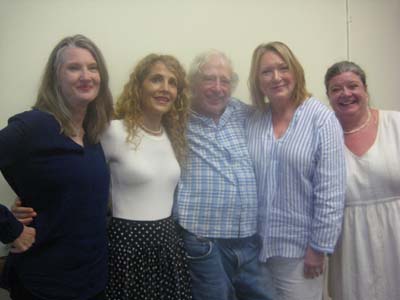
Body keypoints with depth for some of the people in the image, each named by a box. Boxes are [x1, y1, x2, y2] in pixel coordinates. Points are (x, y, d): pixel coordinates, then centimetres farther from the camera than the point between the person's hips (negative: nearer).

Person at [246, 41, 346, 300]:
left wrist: (319, 247, -12)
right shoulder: (252, 122, 1)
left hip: (298, 246, -3)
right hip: (254, 243, 4)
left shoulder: (322, 119, -10)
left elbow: (331, 191, -13)